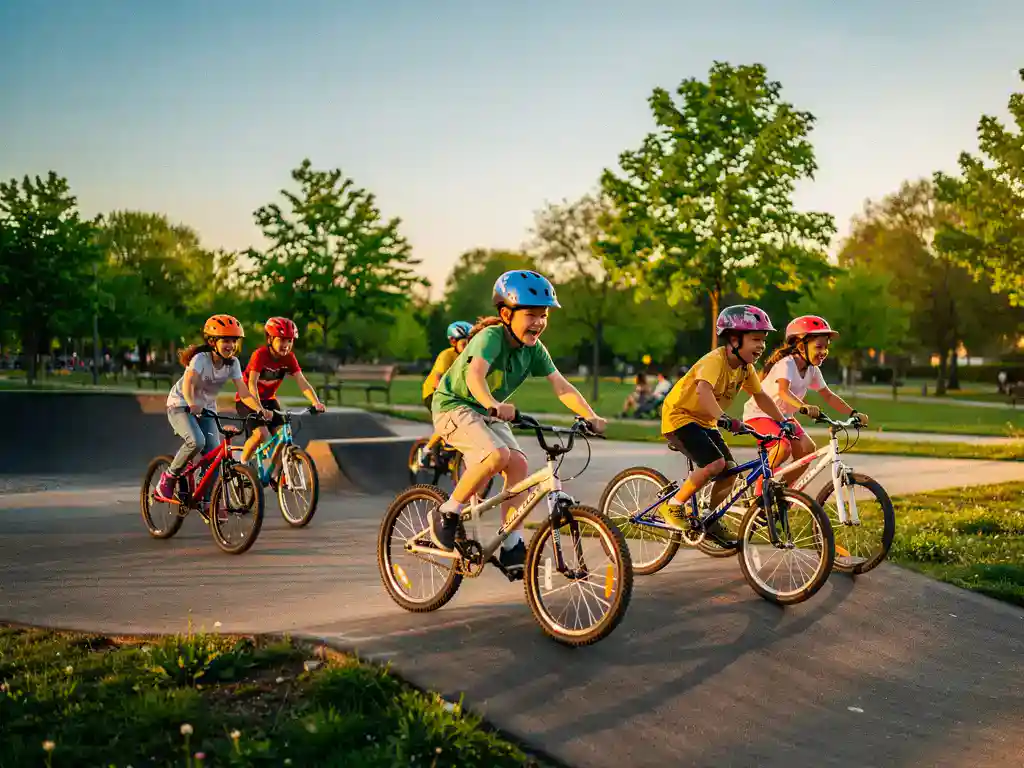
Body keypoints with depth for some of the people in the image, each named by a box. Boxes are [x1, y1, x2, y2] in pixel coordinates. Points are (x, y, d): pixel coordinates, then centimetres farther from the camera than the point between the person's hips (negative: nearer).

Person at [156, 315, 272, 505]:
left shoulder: (232, 363, -8)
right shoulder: (201, 358, -23)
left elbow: (244, 393, -14)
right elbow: (188, 384, -39)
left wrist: (260, 409, -31)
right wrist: (192, 405, -59)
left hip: (206, 410, 5)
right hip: (180, 406, -5)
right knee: (197, 441, -31)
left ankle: (207, 502, 0)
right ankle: (169, 478, -10)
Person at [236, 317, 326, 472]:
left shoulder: (289, 357, -10)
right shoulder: (260, 355, -25)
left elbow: (302, 382, -19)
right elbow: (252, 384, -35)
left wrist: (316, 402, -35)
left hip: (268, 399, 5)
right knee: (261, 434, -25)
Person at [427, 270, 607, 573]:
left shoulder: (534, 348, -5)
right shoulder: (491, 337, -25)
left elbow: (561, 385, -11)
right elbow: (475, 374, -43)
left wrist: (590, 416, -25)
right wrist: (494, 405, -62)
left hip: (488, 412, 7)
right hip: (454, 405, -7)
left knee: (518, 463, -13)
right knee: (498, 454, -30)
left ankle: (512, 547, -5)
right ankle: (446, 515, -12)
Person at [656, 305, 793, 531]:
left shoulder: (746, 368, 1)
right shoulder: (715, 360, -26)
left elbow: (760, 396, 12)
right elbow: (703, 390, -43)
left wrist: (783, 421, 5)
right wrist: (723, 418, -55)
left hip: (704, 421, 9)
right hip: (679, 416, -8)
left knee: (730, 470, -3)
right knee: (715, 463, -25)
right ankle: (672, 506, -10)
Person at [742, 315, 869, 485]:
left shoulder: (812, 370, -1)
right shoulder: (786, 364, -25)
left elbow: (828, 396, 3)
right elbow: (783, 391, -43)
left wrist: (853, 413, -9)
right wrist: (804, 407, -60)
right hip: (759, 414, -8)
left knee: (808, 449, -10)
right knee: (784, 448, -31)